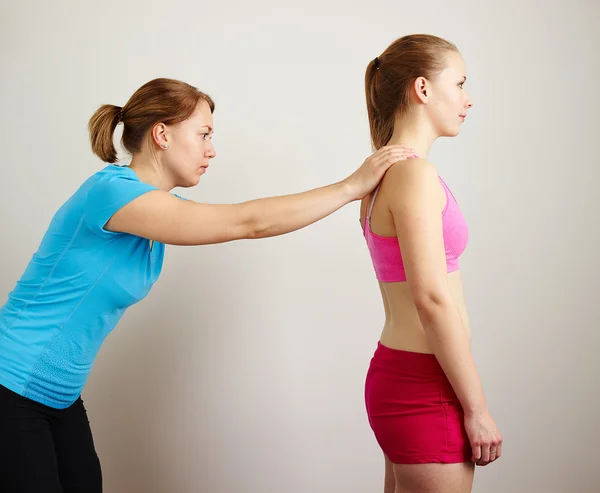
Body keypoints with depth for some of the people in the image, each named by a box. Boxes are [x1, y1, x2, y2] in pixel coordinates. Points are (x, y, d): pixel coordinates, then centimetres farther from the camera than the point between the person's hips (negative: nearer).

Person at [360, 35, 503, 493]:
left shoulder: (384, 173, 12)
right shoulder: (416, 174, -16)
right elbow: (432, 299, -21)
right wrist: (477, 407, -16)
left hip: (396, 371, 9)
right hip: (425, 387, -9)